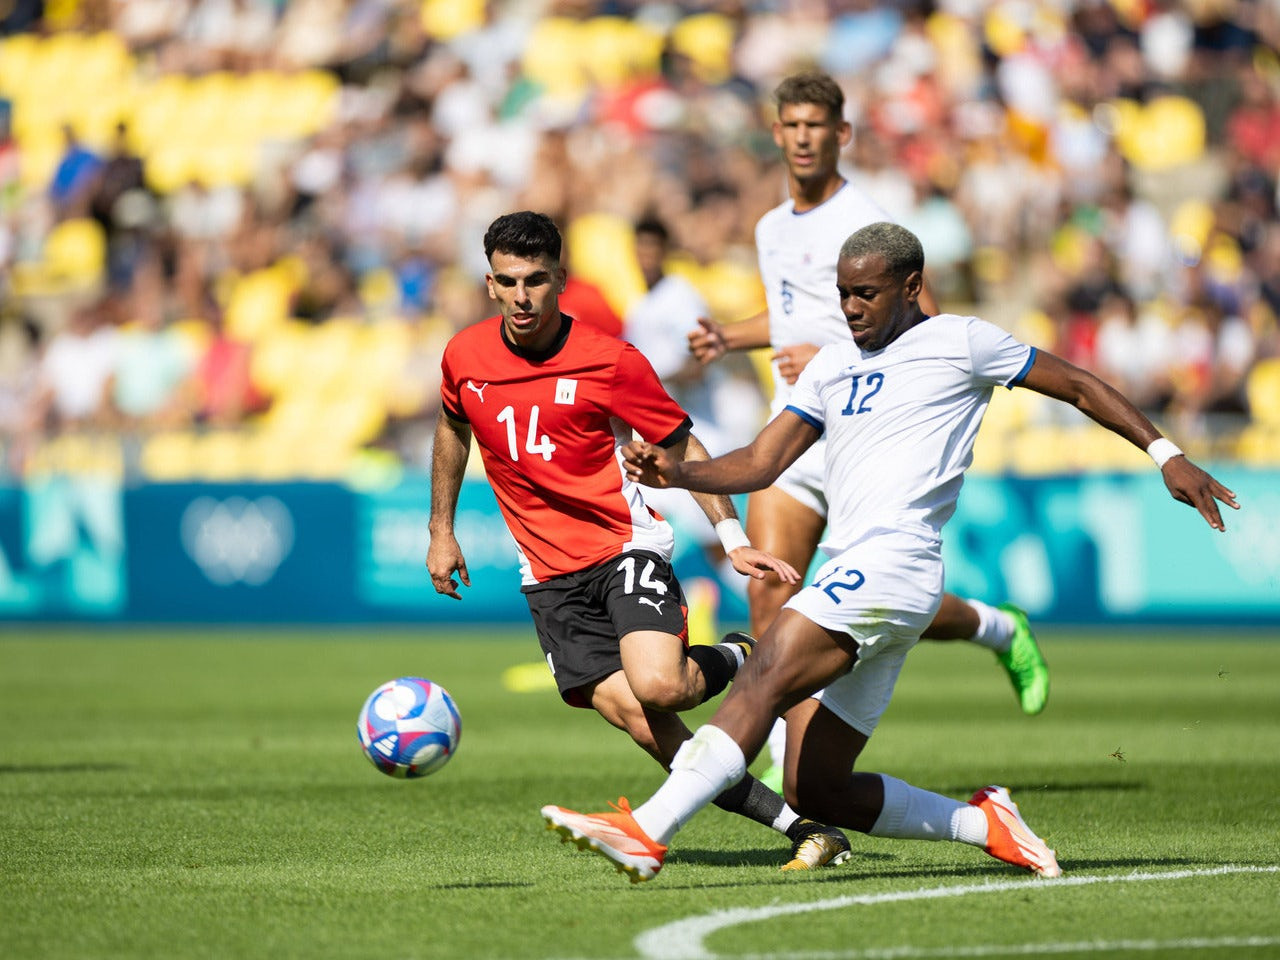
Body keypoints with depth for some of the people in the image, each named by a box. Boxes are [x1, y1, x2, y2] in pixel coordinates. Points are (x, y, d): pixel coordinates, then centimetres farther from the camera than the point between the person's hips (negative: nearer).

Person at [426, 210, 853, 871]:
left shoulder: (610, 360, -8)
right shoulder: (465, 357, 3)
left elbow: (683, 450, 0)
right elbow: (453, 428, 25)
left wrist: (734, 540, -9)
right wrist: (441, 531, 25)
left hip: (626, 549, -3)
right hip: (549, 577, 3)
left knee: (656, 687, -28)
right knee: (632, 714, -16)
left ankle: (733, 659, 9)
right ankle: (799, 827, -11)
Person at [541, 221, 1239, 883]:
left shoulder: (960, 342, 6)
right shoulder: (832, 366, 24)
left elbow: (1079, 387, 14)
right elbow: (761, 463, 19)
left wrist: (1164, 454, 9)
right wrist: (677, 473, 1)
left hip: (893, 564, -8)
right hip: (849, 576, 8)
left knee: (763, 679, -26)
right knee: (814, 790, 3)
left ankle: (646, 831, -35)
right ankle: (986, 822, 14)